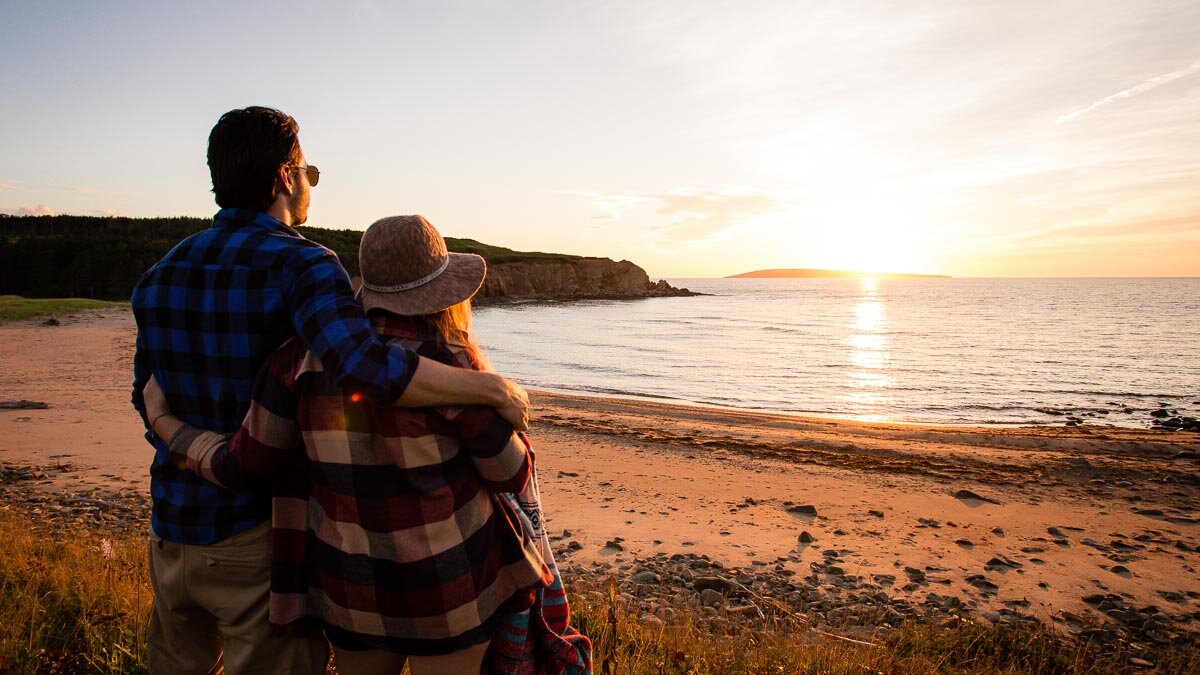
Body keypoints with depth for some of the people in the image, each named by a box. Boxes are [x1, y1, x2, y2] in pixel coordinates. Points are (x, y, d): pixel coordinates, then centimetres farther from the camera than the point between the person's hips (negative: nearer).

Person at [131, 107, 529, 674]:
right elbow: (364, 366, -38)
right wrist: (492, 387, -29)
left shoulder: (162, 272, 4)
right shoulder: (300, 265, -19)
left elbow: (149, 399, 12)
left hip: (172, 529, 7)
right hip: (259, 538, -6)